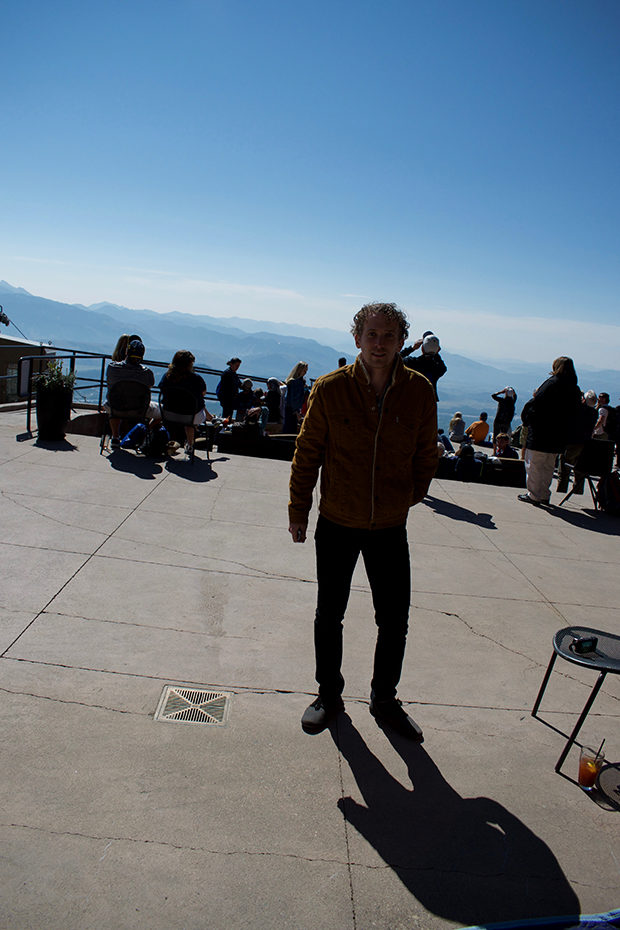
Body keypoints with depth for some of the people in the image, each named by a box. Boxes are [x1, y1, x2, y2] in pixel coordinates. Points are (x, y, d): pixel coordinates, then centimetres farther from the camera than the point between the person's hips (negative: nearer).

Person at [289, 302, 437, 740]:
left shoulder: (420, 392, -8)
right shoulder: (330, 389, -11)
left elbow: (426, 455, 7)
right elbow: (307, 454, -2)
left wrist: (411, 497, 10)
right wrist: (298, 511, 1)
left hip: (390, 528, 1)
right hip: (337, 524, -1)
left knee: (395, 621, 11)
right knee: (329, 616, 14)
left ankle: (385, 700, 35)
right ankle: (329, 695, 37)